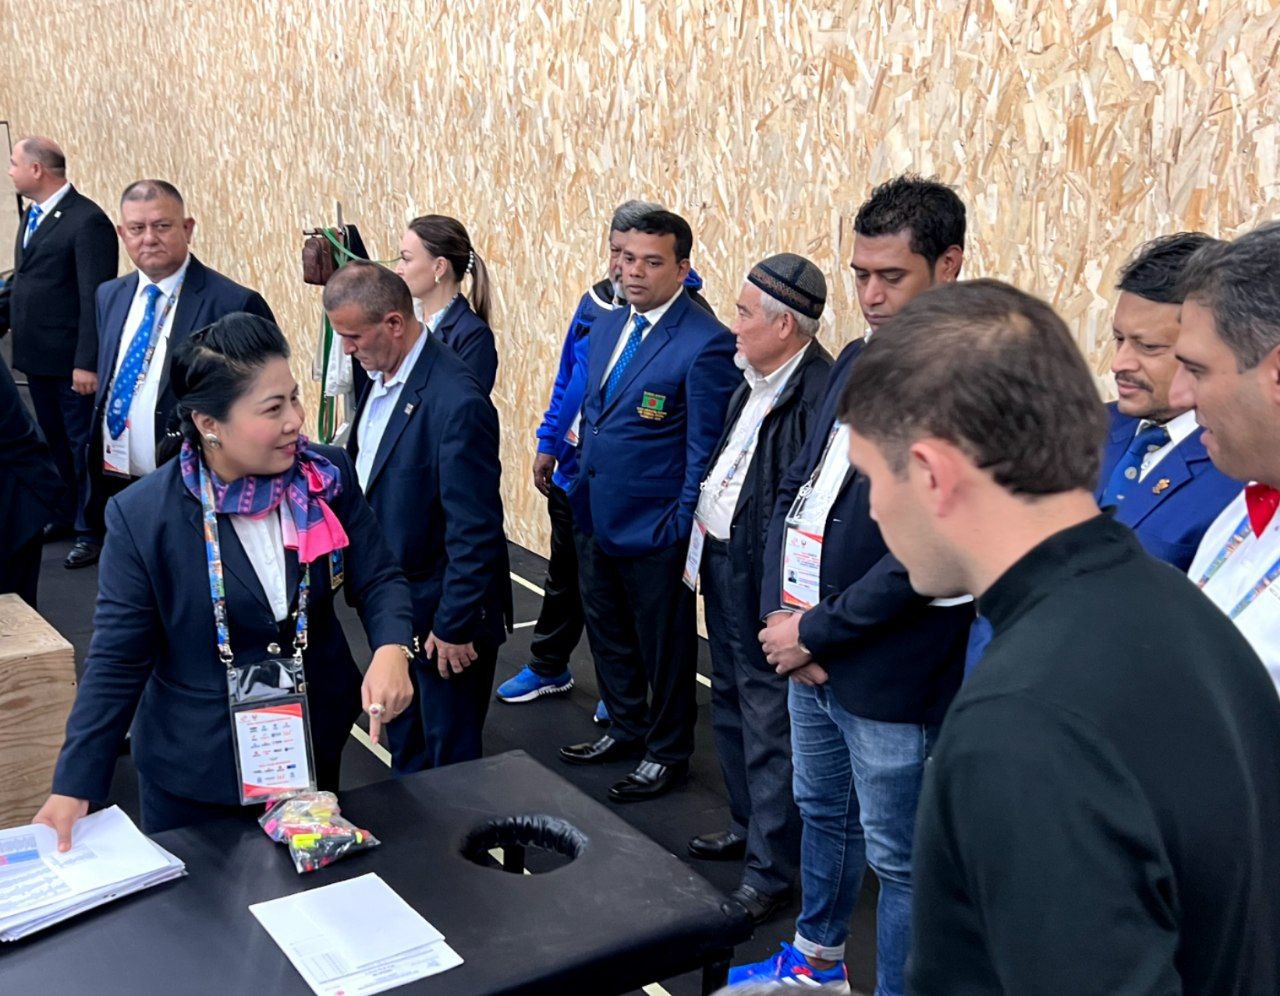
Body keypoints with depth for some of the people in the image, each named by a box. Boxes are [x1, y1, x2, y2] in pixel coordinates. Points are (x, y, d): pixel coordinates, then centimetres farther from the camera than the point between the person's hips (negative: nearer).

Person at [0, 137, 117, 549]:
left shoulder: (87, 221, -17)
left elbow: (95, 298, -20)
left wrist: (88, 362, -21)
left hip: (71, 361, -9)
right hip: (37, 356, 9)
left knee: (83, 446, 5)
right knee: (53, 442, 19)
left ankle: (92, 528, 17)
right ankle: (63, 517, 32)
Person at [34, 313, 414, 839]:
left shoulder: (327, 477, -9)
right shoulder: (141, 516, -16)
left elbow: (379, 579, -2)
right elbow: (116, 661, -12)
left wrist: (390, 649, -24)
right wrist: (73, 788, -16)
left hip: (316, 753, 3)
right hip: (196, 775, -3)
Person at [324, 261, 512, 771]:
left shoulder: (456, 402, -27)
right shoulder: (381, 375, 1)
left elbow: (474, 532, -24)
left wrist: (455, 626, -19)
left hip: (442, 613, -9)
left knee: (449, 754, 9)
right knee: (404, 744, 24)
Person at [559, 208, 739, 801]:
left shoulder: (705, 343, -17)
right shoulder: (606, 329, 7)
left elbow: (704, 447, -15)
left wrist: (683, 528, -14)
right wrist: (583, 491, 14)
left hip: (654, 529, -8)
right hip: (595, 517, 8)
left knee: (664, 645, 10)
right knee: (608, 633, 21)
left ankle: (667, 754, 28)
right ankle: (625, 729, 41)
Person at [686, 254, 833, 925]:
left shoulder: (820, 391, -23)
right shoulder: (754, 380, 8)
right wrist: (701, 531, 13)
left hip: (765, 580, -10)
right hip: (721, 561, 10)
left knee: (769, 723, 1)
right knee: (731, 703, 23)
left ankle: (768, 872, 15)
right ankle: (747, 826, 41)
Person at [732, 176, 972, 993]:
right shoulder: (857, 361, 7)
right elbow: (798, 488, 9)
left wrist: (817, 631, -14)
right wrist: (782, 611, -3)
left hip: (888, 679, -9)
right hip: (809, 656, 9)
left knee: (898, 860, 7)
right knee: (822, 812, 26)